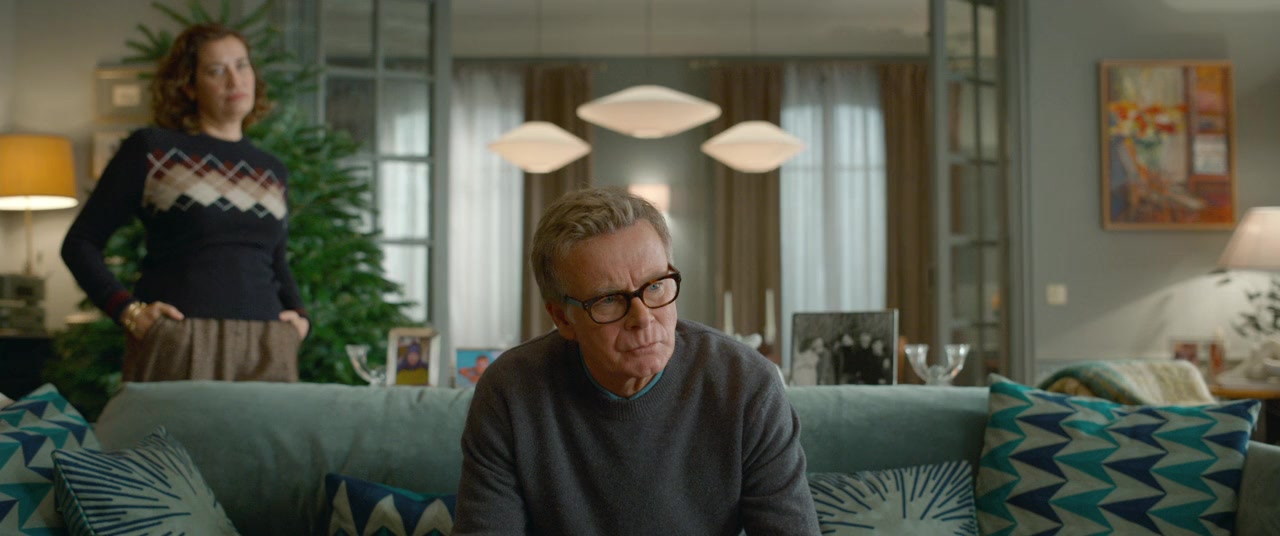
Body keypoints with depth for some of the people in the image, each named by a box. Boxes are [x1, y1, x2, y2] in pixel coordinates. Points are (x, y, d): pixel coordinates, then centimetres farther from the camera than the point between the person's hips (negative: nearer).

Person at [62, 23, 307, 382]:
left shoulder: (273, 172, 17)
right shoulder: (151, 150, 4)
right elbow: (80, 242, 6)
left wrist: (299, 316, 9)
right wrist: (127, 310, -7)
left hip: (266, 349, 4)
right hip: (175, 345, -4)